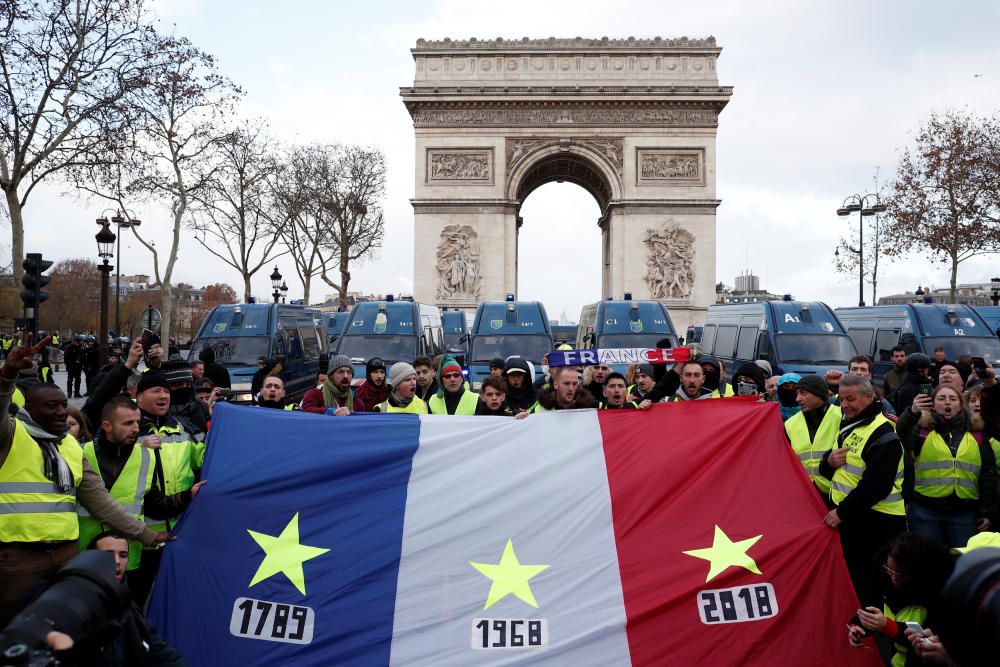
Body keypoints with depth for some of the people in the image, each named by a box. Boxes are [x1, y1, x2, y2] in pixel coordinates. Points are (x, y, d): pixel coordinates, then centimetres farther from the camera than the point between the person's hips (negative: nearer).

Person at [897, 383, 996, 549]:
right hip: (926, 512, -2)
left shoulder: (976, 433, 11)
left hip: (965, 514, 2)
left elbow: (988, 475, 11)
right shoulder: (922, 429, 4)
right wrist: (912, 412, -35)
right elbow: (900, 439, -18)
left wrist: (987, 512, 6)